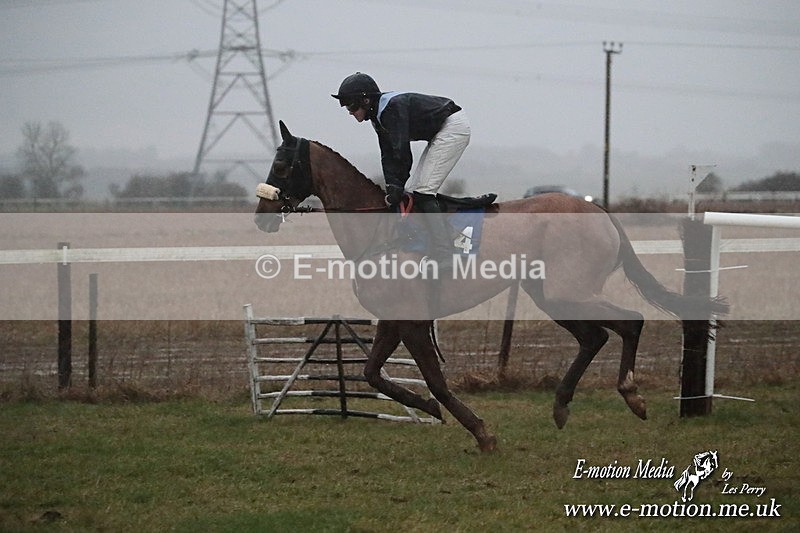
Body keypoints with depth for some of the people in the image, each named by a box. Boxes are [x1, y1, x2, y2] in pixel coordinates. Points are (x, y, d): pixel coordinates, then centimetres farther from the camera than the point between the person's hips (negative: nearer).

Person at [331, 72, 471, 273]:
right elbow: (388, 156, 6)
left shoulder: (392, 107, -23)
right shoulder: (379, 116, 8)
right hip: (441, 133, 11)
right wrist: (392, 188, -8)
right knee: (413, 190, 10)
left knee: (423, 191, -16)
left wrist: (397, 189, -20)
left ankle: (445, 262, -21)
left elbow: (402, 152, -26)